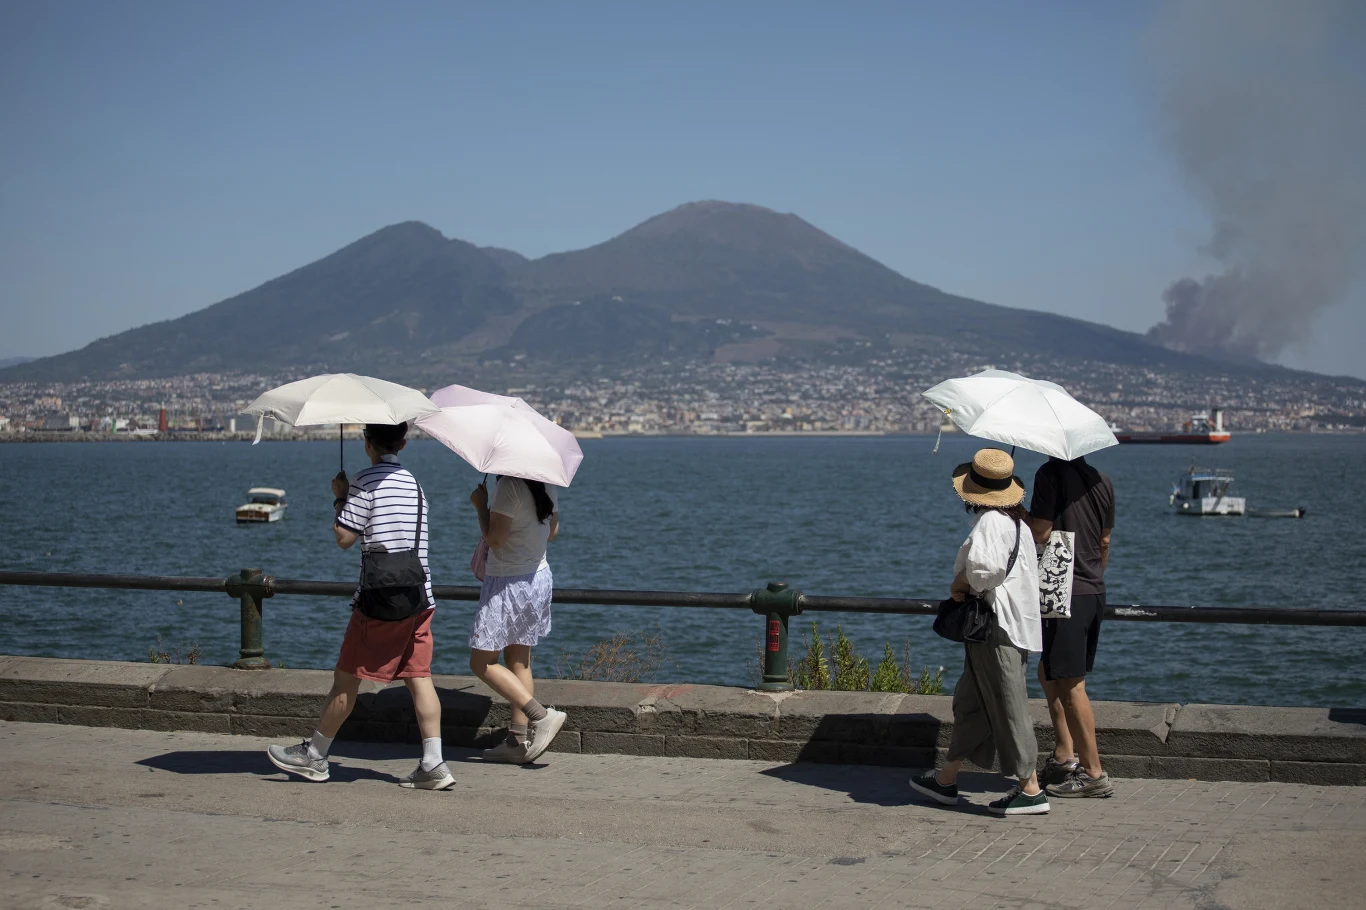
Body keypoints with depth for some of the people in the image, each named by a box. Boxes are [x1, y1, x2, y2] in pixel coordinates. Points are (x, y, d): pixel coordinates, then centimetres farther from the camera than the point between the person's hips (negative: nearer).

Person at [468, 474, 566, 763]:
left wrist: (481, 505, -5)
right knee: (519, 661, 12)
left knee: (482, 663, -1)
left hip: (509, 583, -9)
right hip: (538, 576, 9)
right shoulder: (546, 487, 6)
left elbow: (494, 540, -19)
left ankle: (542, 716, -11)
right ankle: (519, 741, 11)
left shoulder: (509, 487, -20)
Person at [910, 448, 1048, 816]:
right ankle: (947, 780, 25)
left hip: (997, 628, -11)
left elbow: (984, 566, -33)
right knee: (969, 701, 17)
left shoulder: (990, 522, -17)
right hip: (1015, 623, 11)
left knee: (1007, 709, -3)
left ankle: (1031, 789, 2)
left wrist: (959, 586, -13)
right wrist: (970, 587, 9)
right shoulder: (1015, 519, 14)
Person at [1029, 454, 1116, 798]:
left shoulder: (1050, 474, -12)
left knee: (1070, 685, -3)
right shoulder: (1102, 481, 10)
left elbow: (1040, 533, -17)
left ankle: (1093, 774, 0)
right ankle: (1064, 757, 20)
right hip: (1095, 591, 8)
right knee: (1050, 673, 20)